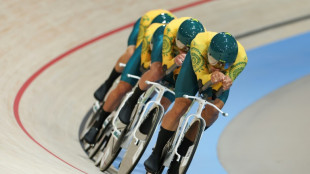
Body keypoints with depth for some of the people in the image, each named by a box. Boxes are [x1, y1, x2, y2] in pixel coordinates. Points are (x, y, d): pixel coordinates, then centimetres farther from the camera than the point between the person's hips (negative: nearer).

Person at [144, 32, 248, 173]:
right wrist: (211, 78, -55)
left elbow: (216, 91, -30)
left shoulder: (241, 59, -37)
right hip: (197, 63, -1)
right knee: (180, 107, -16)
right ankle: (156, 155, -4)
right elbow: (201, 79, -33)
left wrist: (225, 85, -53)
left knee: (213, 111, -16)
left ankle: (179, 155, -2)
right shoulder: (199, 43, -42)